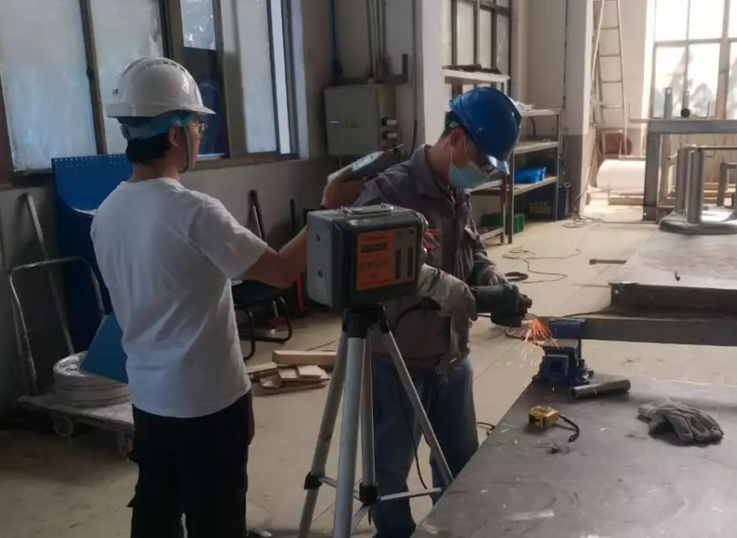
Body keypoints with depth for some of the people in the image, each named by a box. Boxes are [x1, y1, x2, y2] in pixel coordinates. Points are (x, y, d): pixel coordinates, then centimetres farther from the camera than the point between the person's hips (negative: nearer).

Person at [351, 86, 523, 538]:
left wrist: (496, 283, -6)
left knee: (462, 459, 23)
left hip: (454, 356, 8)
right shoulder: (390, 190, -20)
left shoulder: (460, 195, 5)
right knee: (391, 466, 12)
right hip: (399, 361, -7)